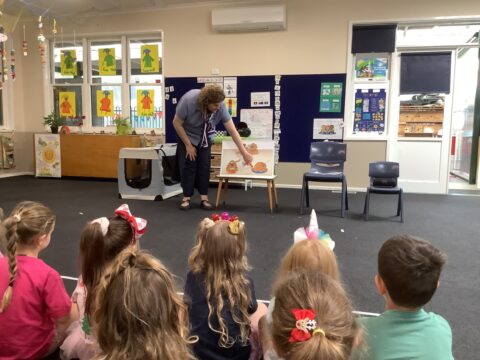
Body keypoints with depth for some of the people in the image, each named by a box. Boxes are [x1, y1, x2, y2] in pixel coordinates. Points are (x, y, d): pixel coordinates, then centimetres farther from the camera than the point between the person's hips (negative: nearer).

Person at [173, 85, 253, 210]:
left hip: (204, 139, 2)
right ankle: (186, 198, 2)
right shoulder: (188, 100, -35)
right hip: (187, 136, -2)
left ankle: (204, 198, 2)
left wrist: (244, 152, -24)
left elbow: (232, 130, -23)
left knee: (204, 166, -4)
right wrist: (188, 145, -19)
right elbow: (177, 123, -23)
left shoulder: (220, 107, -27)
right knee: (187, 166, -6)